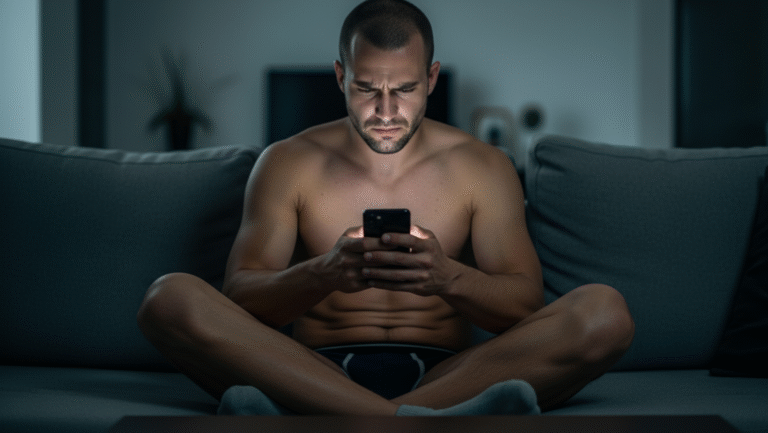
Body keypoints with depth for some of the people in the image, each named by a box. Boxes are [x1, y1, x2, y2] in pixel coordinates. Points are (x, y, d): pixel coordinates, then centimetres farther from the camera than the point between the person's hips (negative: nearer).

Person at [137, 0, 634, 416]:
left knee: (605, 312, -26)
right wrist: (323, 274, -25)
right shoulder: (287, 163, 9)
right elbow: (239, 296, -2)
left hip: (443, 373, 1)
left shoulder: (483, 167, 10)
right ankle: (413, 420, -42)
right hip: (317, 372, 0)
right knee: (170, 298, -26)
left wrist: (448, 278, -23)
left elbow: (527, 303, 0)